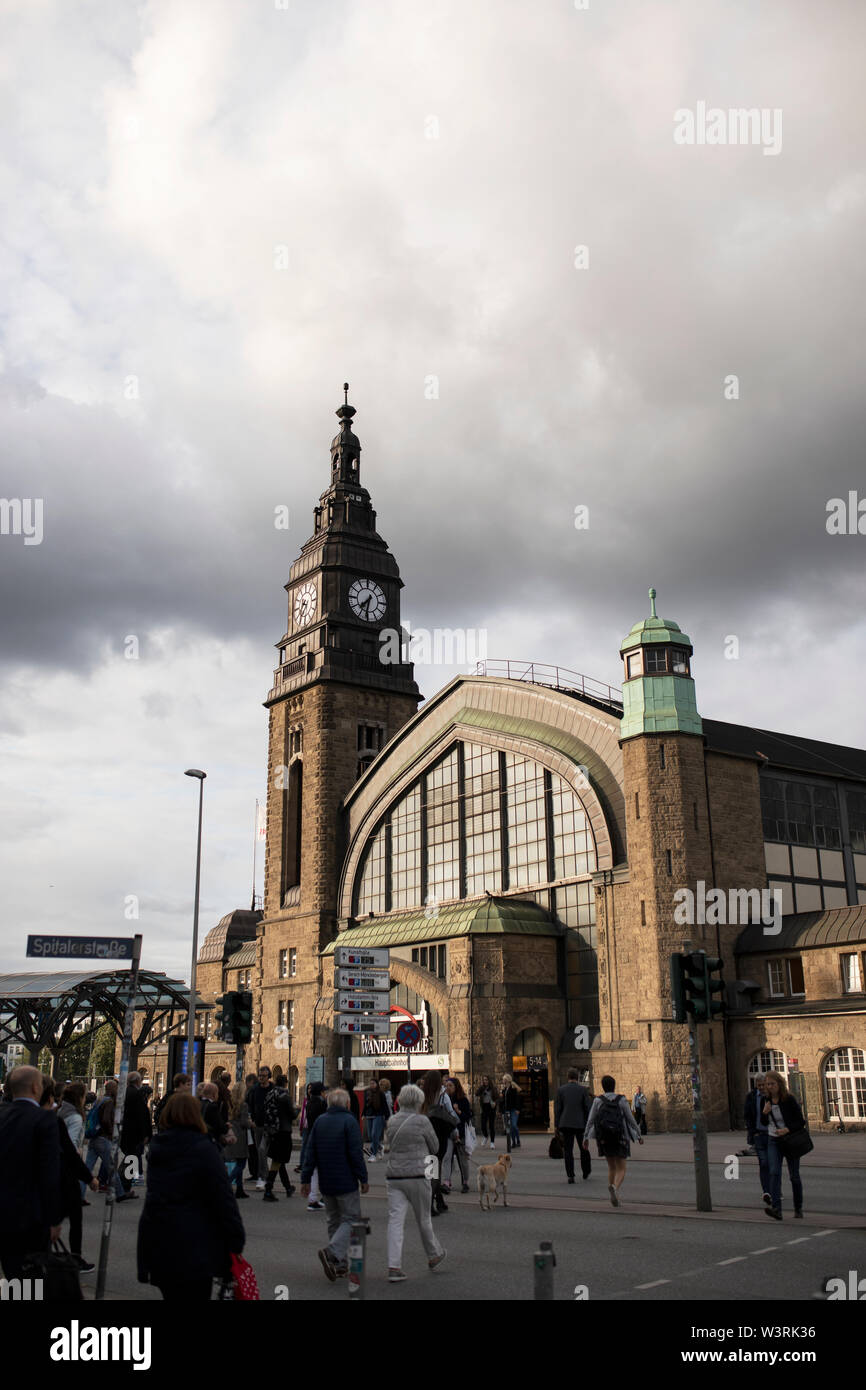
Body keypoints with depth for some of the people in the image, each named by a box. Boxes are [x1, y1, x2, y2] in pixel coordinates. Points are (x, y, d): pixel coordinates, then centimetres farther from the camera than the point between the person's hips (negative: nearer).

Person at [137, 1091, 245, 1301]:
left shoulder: (156, 1147, 7)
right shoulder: (204, 1150, -13)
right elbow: (224, 1200, -13)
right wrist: (236, 1242, -7)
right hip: (193, 1247, -6)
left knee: (172, 1296, 18)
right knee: (195, 1296, 1)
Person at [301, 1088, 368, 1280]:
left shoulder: (319, 1121, 7)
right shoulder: (349, 1121, -11)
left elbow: (310, 1152, 7)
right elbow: (356, 1153, -14)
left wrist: (306, 1179, 10)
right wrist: (363, 1179, -6)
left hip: (325, 1183, 6)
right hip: (346, 1182, -6)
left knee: (334, 1220, 16)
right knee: (350, 1219, 0)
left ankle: (340, 1264, 17)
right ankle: (332, 1252, -20)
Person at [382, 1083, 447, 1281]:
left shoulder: (392, 1121, 7)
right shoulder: (421, 1121, -9)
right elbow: (434, 1148, 3)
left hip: (394, 1176, 4)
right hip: (417, 1175, -4)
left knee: (395, 1220, 1)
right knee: (423, 1219, 13)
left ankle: (394, 1267, -6)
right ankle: (434, 1256, 33)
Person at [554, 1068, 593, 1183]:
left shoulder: (561, 1090, 1)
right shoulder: (583, 1089, -3)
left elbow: (557, 1109, 1)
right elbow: (588, 1107, -3)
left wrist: (557, 1125, 6)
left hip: (565, 1124, 0)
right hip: (580, 1123, 0)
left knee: (568, 1150, 3)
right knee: (584, 1149, 16)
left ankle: (570, 1175, -2)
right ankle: (586, 1173, 26)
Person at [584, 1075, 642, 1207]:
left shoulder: (597, 1101, -2)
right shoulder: (622, 1100, -5)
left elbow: (590, 1120, -6)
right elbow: (631, 1120, -3)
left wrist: (586, 1138, -4)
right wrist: (639, 1136, 8)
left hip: (604, 1140, 2)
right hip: (620, 1139, -2)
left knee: (611, 1167, 20)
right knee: (621, 1170, 2)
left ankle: (614, 1197, 12)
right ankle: (615, 1188, -29)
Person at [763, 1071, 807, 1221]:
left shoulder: (790, 1100, -9)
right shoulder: (766, 1101, 4)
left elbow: (801, 1122, -8)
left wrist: (787, 1130, -24)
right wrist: (764, 1112, -8)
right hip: (773, 1141, 3)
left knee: (794, 1175, 7)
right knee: (774, 1173, -14)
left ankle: (798, 1208, 24)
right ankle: (776, 1209, -24)